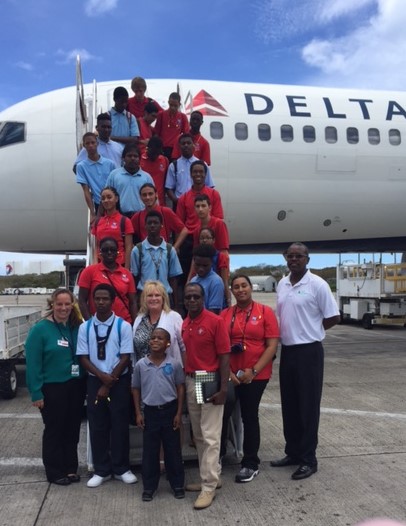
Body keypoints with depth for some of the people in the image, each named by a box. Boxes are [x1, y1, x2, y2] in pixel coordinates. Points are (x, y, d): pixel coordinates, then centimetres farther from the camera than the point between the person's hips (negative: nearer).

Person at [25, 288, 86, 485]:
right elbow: (33, 364, -11)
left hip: (76, 387, 4)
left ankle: (71, 468, 30)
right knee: (54, 430, 9)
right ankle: (55, 472, 24)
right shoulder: (40, 329, -11)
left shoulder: (78, 328, 2)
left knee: (73, 429, 14)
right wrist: (36, 392, -13)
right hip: (52, 388, -4)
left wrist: (86, 383, 0)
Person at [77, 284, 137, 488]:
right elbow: (83, 357, 0)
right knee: (97, 426, 8)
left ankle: (121, 468, 21)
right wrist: (102, 376, -13)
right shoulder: (85, 327, 0)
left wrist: (109, 382, -10)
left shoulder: (123, 326, -7)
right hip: (95, 380, 2)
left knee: (120, 425, 5)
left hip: (119, 381, -2)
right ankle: (102, 470, 23)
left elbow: (125, 357, -8)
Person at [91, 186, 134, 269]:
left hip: (120, 265, -4)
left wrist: (126, 268, -10)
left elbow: (128, 247, -5)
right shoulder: (97, 221, 10)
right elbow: (96, 246, 13)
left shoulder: (125, 221, -3)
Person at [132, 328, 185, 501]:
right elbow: (136, 389, 5)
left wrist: (179, 413, -3)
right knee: (149, 450, 9)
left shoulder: (174, 364, -7)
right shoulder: (140, 365, -4)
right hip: (150, 411, 1)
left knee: (173, 449, 9)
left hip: (170, 410, -1)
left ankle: (177, 485, 23)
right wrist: (138, 413, 1)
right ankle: (149, 487, 23)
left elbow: (180, 388, -1)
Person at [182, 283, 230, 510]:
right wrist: (184, 382, 8)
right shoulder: (184, 324, 8)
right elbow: (185, 354, 12)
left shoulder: (216, 321, -11)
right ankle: (211, 477, 30)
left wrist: (224, 389, -16)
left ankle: (209, 487, 9)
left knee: (210, 437, -1)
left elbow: (224, 357, -12)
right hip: (190, 382, 7)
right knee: (199, 436, 16)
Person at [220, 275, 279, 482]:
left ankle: (251, 464, 25)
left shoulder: (265, 312, -5)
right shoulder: (225, 314, 2)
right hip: (229, 375, 2)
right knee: (222, 414, 3)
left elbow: (272, 346, -8)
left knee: (249, 417, 9)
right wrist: (227, 372, -7)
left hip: (255, 376, -2)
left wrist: (254, 371, -14)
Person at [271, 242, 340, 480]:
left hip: (309, 351, -6)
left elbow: (333, 317, -8)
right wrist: (289, 333, 6)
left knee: (308, 406, 2)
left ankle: (308, 459, 14)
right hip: (287, 351, 6)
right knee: (289, 405, 14)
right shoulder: (281, 285, 7)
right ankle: (293, 452, 27)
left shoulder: (317, 284, -12)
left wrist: (309, 331, 0)